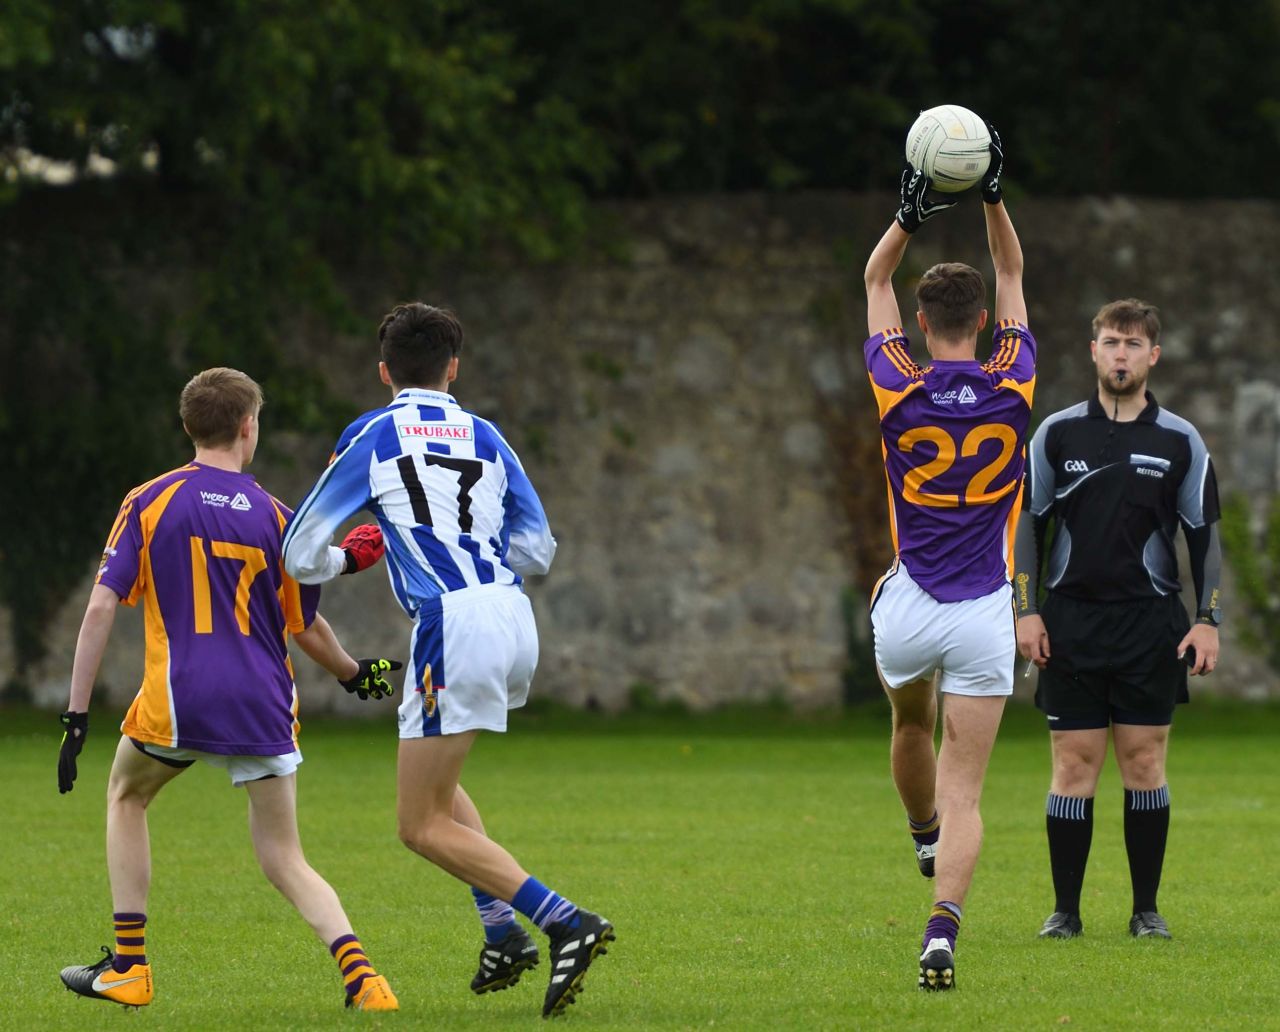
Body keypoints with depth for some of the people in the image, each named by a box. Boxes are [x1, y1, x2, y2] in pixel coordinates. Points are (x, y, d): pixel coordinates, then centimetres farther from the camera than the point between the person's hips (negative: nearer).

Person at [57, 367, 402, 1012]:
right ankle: (359, 974, -15)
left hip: (176, 702, -1)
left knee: (126, 796, 29)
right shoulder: (275, 518, 7)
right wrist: (354, 673, 36)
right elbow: (307, 627, 15)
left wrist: (76, 715, -1)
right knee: (285, 861, 10)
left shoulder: (149, 502, 3)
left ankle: (128, 966, 23)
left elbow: (101, 608, -4)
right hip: (263, 709, 1)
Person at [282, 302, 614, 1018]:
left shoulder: (372, 436, 4)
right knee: (434, 779, 27)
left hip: (452, 625, -6)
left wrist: (345, 559, 29)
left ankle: (565, 922, -15)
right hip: (515, 617, 6)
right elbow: (538, 549, 18)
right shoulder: (484, 436, 16)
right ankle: (504, 931, 13)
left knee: (424, 825, 1)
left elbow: (302, 554, 6)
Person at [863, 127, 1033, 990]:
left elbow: (875, 282, 8)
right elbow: (1014, 277, 10)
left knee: (912, 720, 34)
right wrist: (993, 198, 3)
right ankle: (944, 926, -22)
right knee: (964, 791, -4)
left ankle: (925, 838, 51)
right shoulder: (1013, 389, -5)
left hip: (908, 613, 0)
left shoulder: (900, 392, -8)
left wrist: (911, 216, -1)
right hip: (984, 613, 0)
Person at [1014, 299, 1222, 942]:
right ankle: (1065, 910, 3)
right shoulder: (1057, 433, 5)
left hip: (1151, 624, 0)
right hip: (1071, 620, 0)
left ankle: (1146, 909, 7)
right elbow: (1027, 522, 8)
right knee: (1074, 766, -2)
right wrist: (1026, 612, 0)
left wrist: (1208, 620, -2)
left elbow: (1205, 534, 7)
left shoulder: (1180, 442, 4)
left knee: (1144, 763, -1)